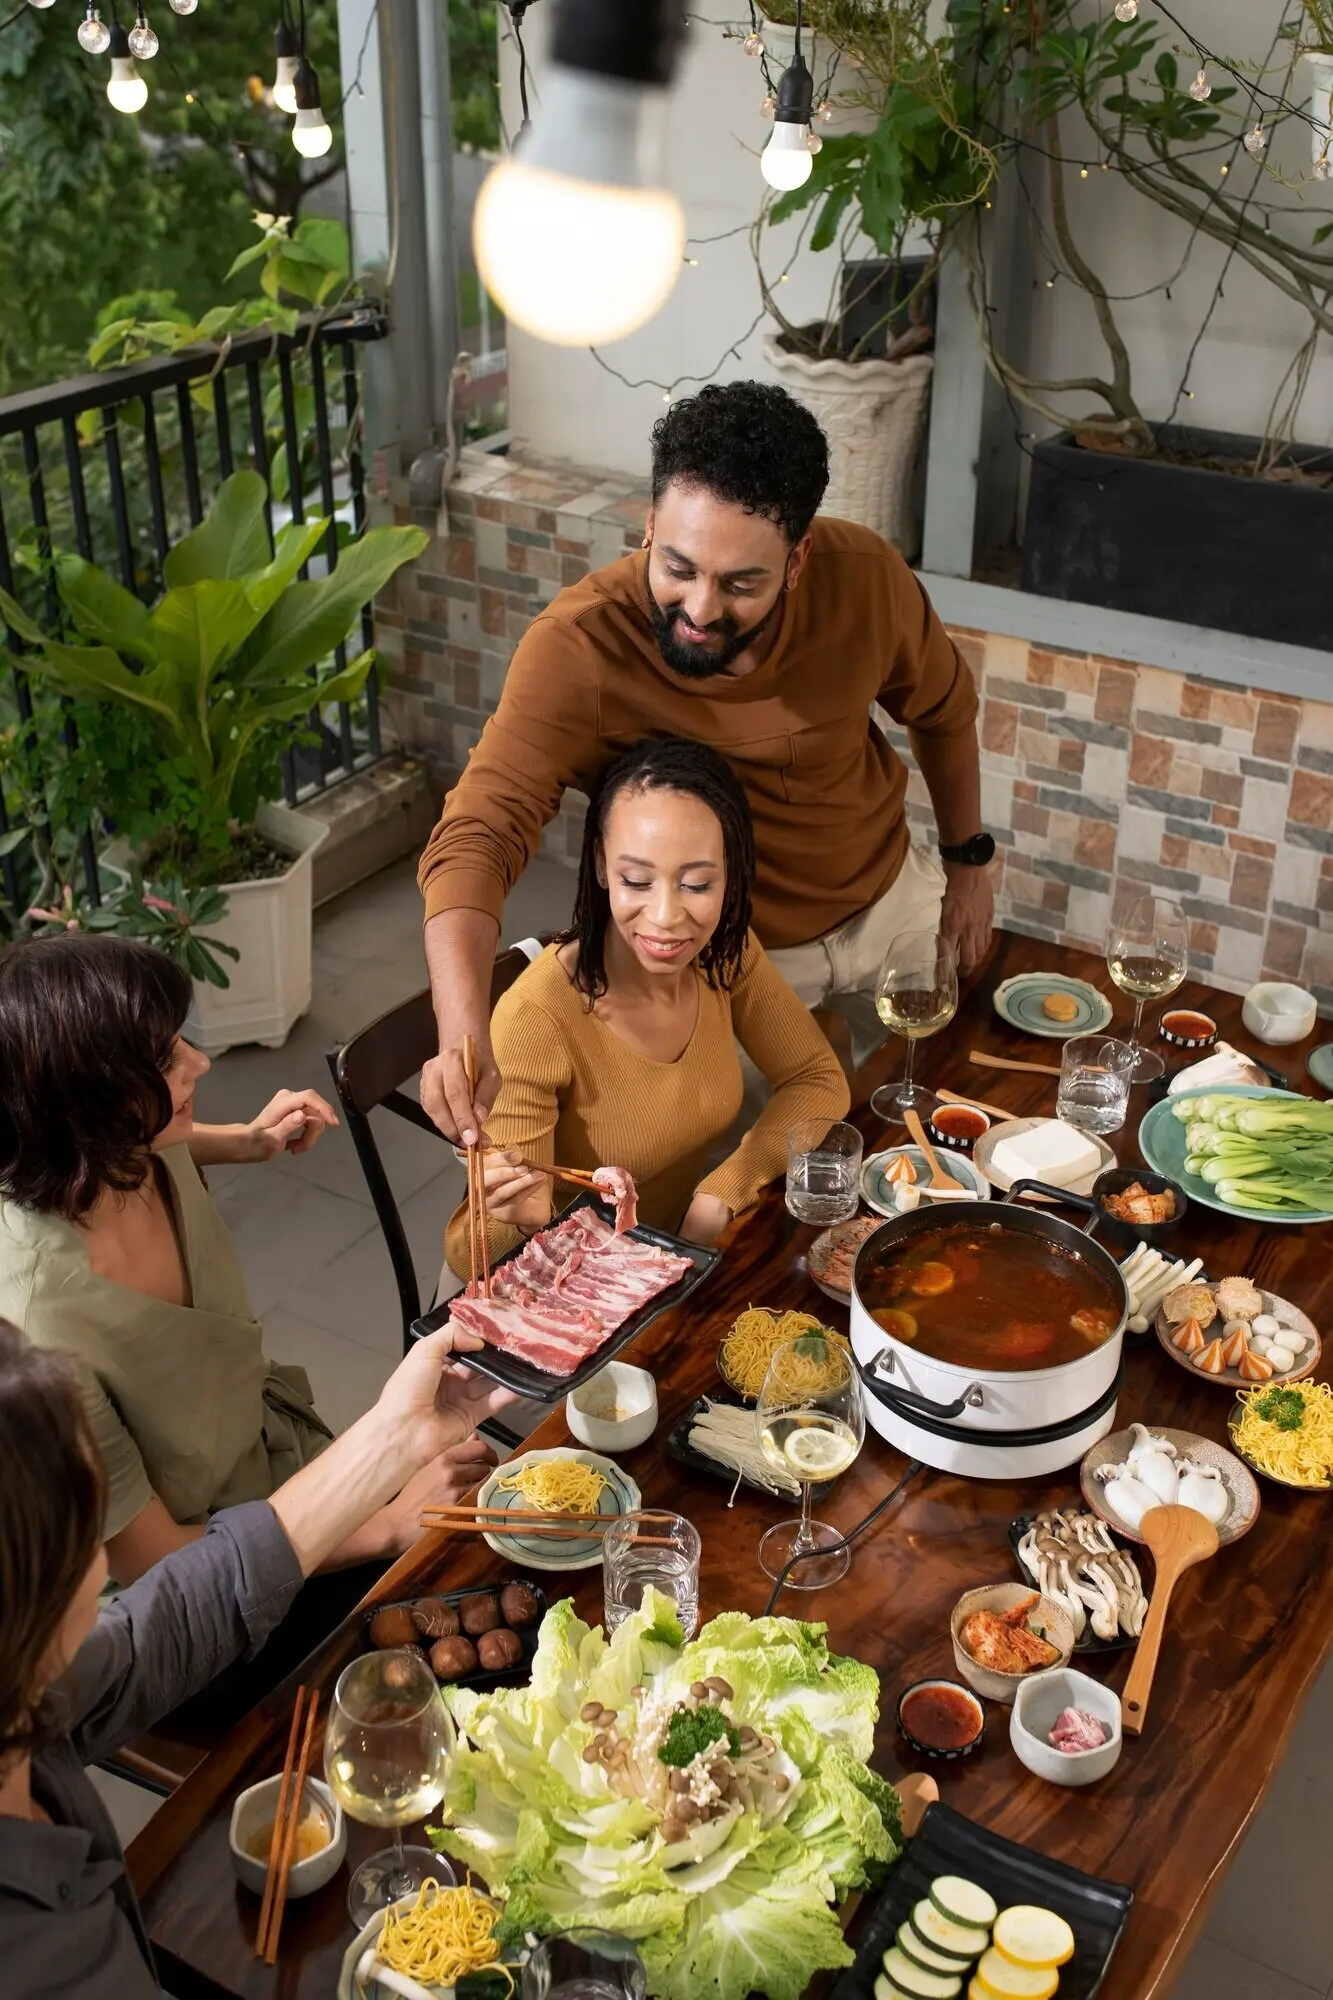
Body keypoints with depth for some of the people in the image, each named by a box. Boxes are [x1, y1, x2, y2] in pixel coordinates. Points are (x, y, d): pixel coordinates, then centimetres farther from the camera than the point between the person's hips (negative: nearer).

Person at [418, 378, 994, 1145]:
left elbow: (943, 708, -2)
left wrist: (968, 859, 6)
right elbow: (480, 835, -43)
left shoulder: (865, 576, -23)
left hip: (889, 897, 4)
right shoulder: (579, 648, -34)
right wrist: (465, 1038, -58)